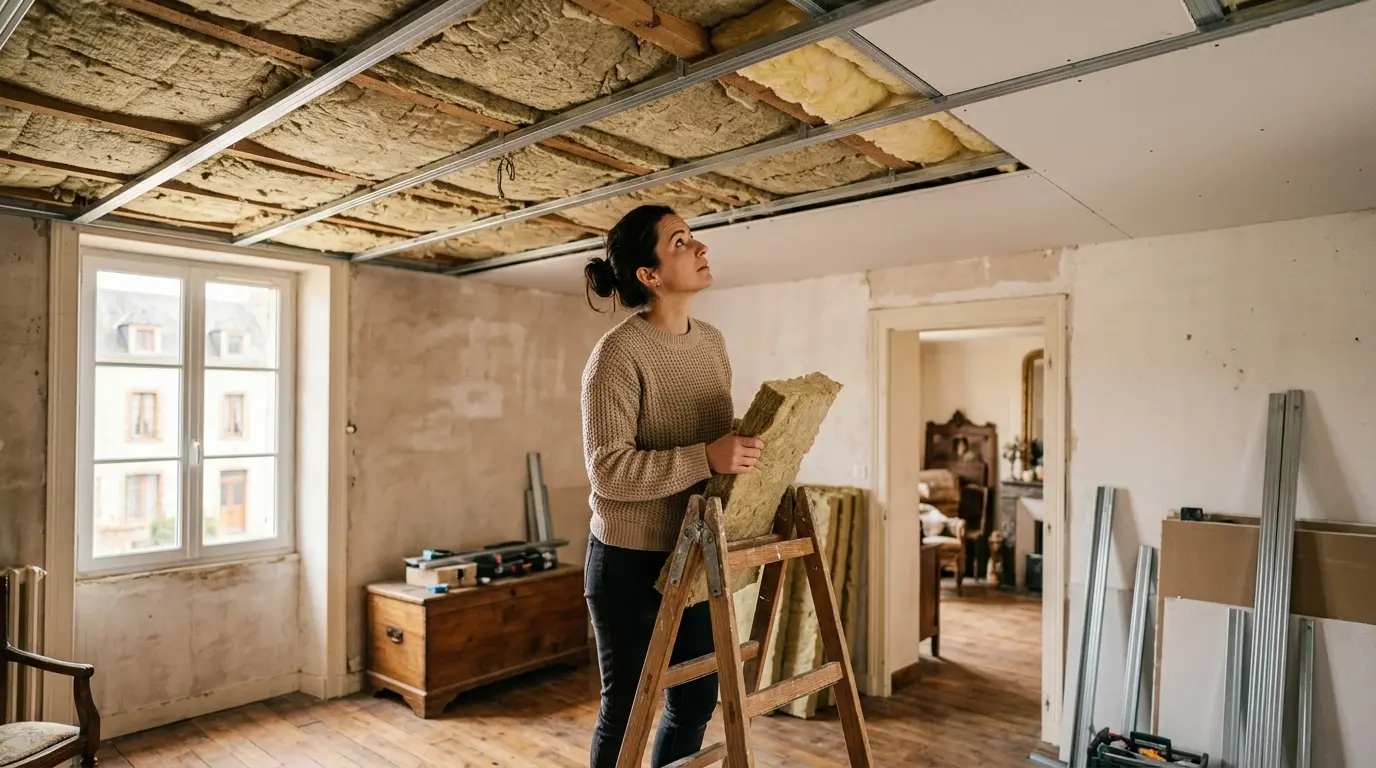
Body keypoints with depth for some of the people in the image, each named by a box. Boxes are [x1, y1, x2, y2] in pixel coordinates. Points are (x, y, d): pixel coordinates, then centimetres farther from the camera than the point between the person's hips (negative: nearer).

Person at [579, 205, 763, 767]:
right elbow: (608, 469, -24)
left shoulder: (712, 342, 5)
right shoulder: (618, 353, -19)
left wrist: (749, 449, -2)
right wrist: (706, 459, -30)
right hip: (629, 559, -7)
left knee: (696, 700, 19)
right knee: (627, 707, 11)